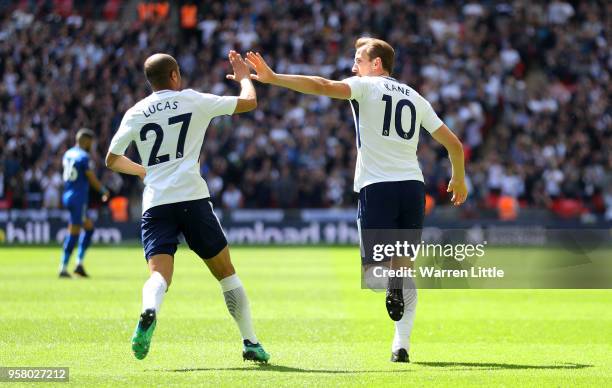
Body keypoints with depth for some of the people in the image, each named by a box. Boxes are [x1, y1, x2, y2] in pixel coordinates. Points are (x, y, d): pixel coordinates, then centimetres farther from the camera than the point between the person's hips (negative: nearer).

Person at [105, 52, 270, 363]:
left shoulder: (135, 114, 13)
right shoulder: (194, 101, 8)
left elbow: (112, 160, 21)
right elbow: (250, 102, 14)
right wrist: (244, 77, 35)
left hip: (155, 203, 1)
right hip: (192, 197, -1)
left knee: (160, 275, -10)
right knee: (225, 272, 12)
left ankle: (148, 312, -44)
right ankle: (250, 342, 13)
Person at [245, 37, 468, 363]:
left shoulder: (366, 86, 2)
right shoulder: (415, 98, 17)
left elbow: (323, 86, -14)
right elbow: (453, 143, 19)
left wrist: (272, 78, -13)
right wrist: (459, 180, 35)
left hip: (377, 186, -4)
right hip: (412, 185, 4)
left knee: (370, 267, 4)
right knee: (404, 264, 11)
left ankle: (392, 283, -32)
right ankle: (401, 345, 4)